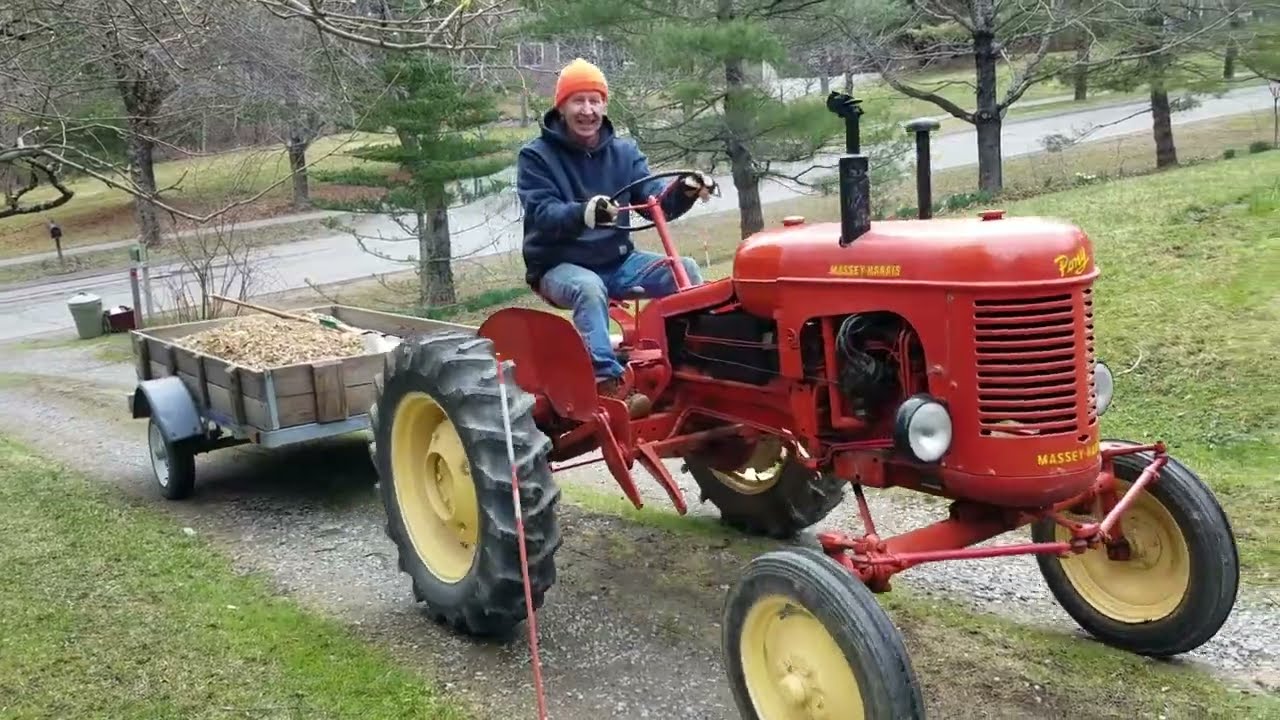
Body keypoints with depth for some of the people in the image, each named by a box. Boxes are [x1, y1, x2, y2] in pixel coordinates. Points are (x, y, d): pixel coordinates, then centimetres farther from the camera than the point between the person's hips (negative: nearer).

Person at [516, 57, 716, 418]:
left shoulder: (624, 151, 7)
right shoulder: (536, 156, -7)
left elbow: (656, 202, -3)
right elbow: (542, 215, -21)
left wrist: (684, 191, -27)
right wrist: (584, 212, -43)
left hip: (617, 260, 5)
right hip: (559, 266, -5)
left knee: (684, 270, -17)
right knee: (589, 288, -38)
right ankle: (609, 384, -44)